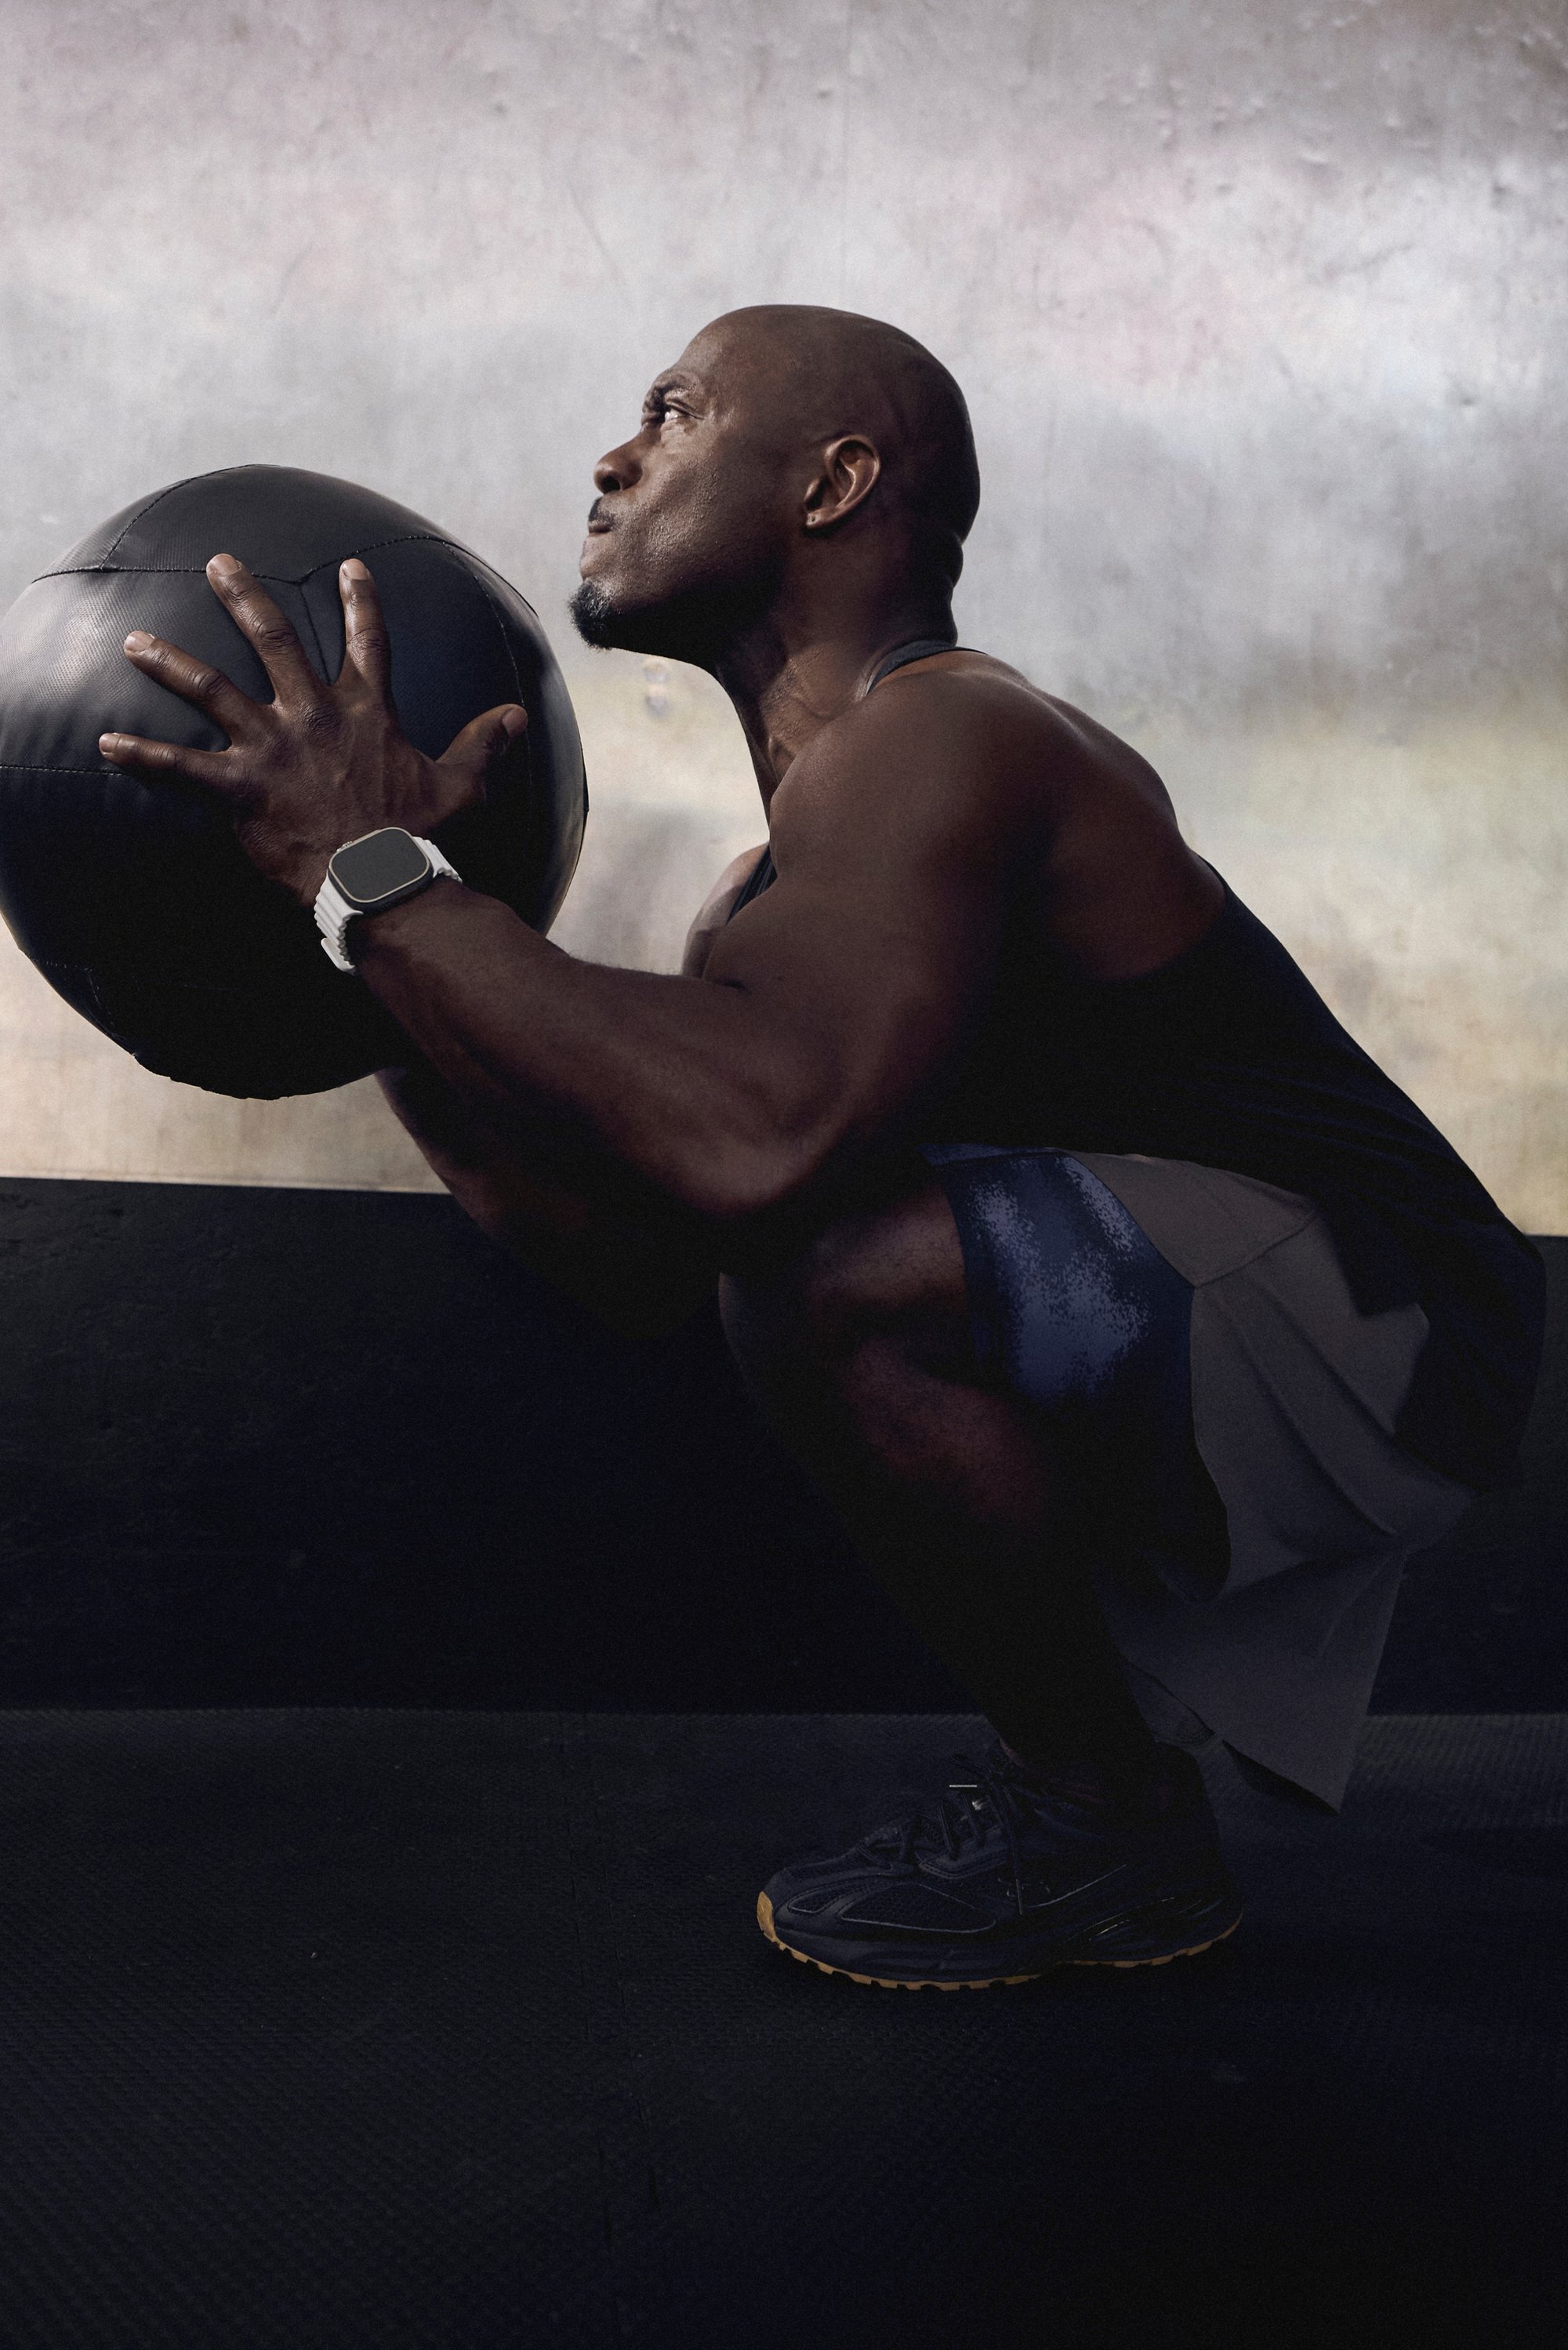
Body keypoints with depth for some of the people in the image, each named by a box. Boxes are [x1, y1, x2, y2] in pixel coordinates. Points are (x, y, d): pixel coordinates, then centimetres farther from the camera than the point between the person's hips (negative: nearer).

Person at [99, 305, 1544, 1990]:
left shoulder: (931, 739, -20)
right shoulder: (785, 883, 11)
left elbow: (762, 1142, -40)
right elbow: (632, 1262, 4)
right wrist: (374, 971, 5)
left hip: (1394, 1322, -10)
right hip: (1238, 1338, 10)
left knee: (836, 1275, -30)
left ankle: (1111, 1840, -5)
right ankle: (1092, 1732, 22)